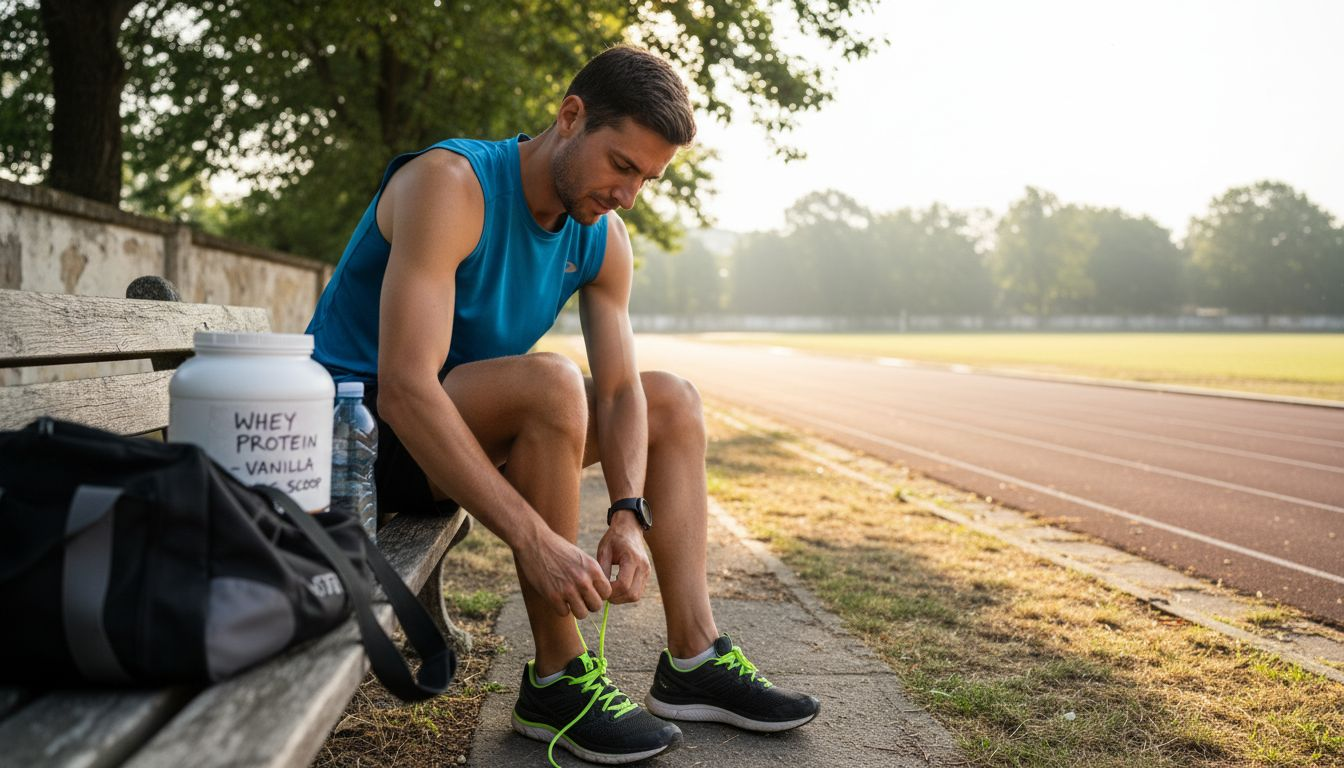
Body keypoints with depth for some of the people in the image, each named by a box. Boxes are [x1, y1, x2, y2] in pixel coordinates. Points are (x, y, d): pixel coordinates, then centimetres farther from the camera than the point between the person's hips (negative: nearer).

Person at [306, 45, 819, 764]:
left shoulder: (604, 240, 0)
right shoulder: (451, 185, -24)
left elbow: (620, 390, -2)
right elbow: (404, 389, -34)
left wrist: (629, 515, -22)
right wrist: (537, 540, -39)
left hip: (471, 430, 8)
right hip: (360, 422, -8)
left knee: (672, 400, 2)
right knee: (550, 382, -34)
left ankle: (693, 661, 0)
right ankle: (557, 680, -21)